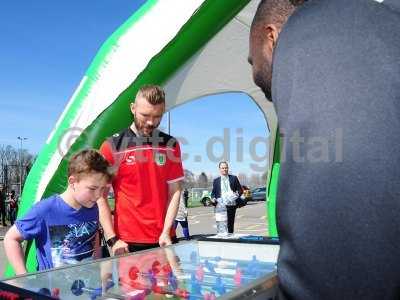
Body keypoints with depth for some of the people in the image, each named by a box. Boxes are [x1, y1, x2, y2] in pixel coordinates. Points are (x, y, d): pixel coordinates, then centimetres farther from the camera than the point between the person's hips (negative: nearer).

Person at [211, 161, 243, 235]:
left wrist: (238, 194, -11)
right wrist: (213, 198, -7)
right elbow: (213, 193, 14)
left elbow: (240, 190, 10)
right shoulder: (216, 181, 12)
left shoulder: (234, 178, 10)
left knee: (230, 224, 3)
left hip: (231, 205, 0)